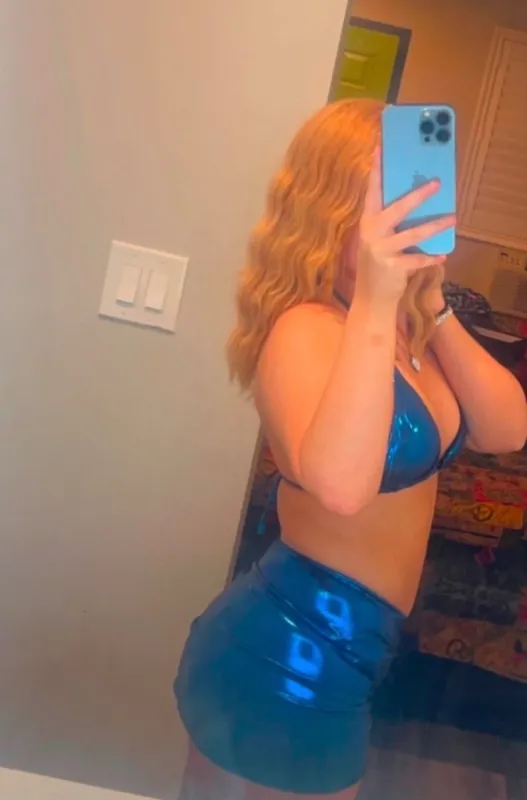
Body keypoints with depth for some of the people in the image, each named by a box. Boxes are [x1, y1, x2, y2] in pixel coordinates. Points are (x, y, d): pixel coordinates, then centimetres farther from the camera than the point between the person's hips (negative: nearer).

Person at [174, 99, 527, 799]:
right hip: (285, 660, -8)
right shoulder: (308, 327, -23)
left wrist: (432, 308, -12)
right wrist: (374, 304, -37)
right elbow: (340, 485, -40)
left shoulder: (407, 325, 2)